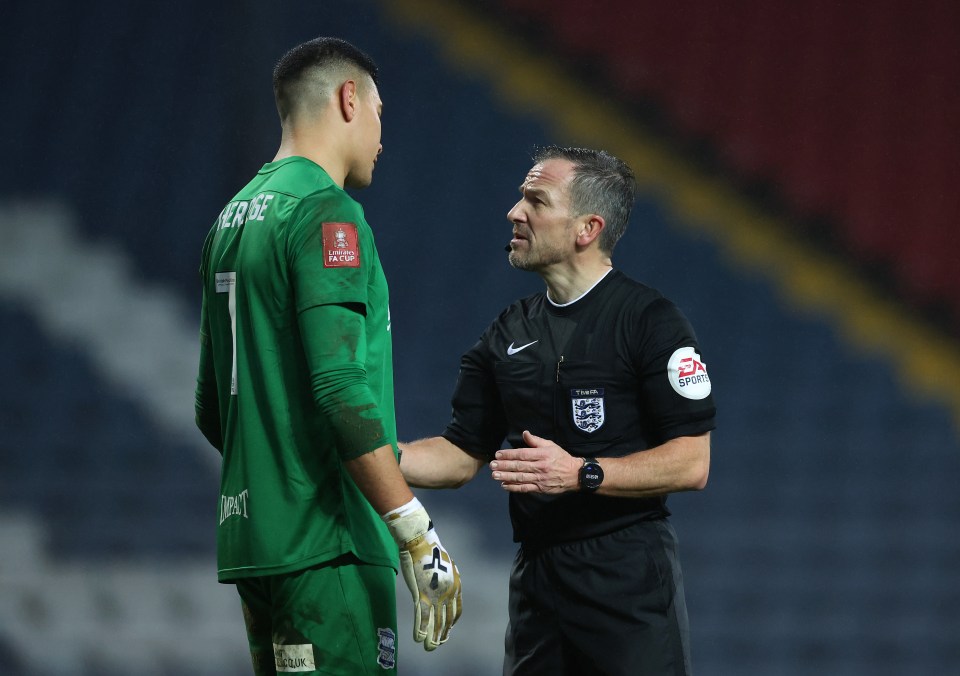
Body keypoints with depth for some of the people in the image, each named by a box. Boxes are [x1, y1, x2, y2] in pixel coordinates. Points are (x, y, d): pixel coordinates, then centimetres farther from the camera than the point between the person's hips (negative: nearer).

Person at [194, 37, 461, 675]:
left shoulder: (233, 218, 17)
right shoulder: (327, 212, -10)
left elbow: (212, 410, 21)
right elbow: (341, 387, -21)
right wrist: (418, 535, -21)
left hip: (250, 532, 9)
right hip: (326, 543, -9)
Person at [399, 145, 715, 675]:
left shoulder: (651, 321, -7)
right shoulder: (508, 333, 13)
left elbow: (691, 463, -13)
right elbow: (462, 454, 13)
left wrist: (581, 473, -22)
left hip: (629, 577, -6)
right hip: (536, 577, 6)